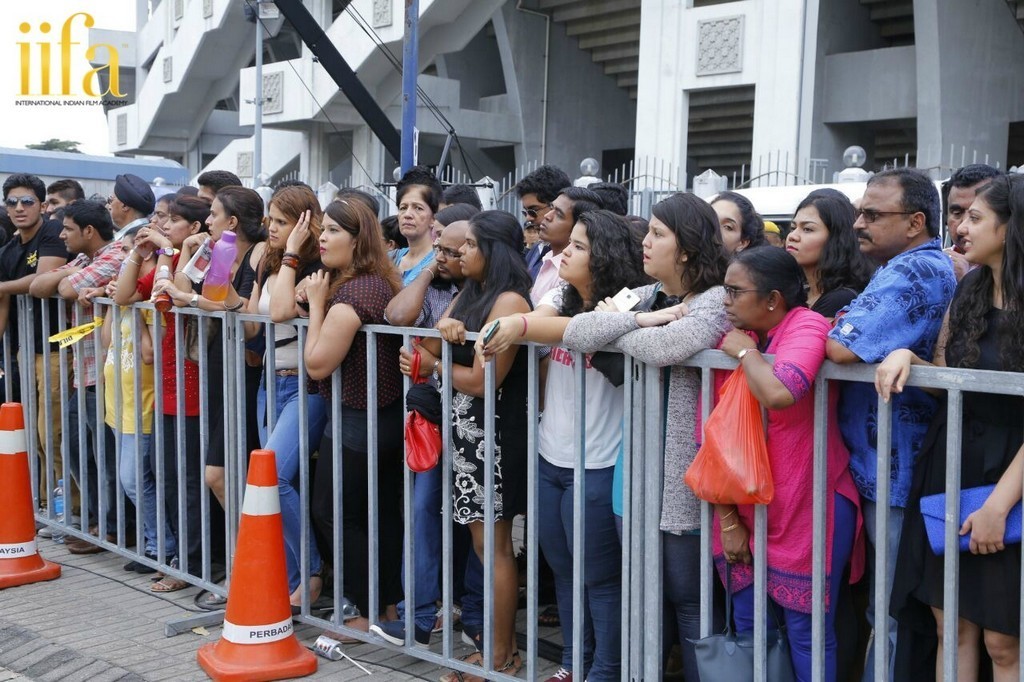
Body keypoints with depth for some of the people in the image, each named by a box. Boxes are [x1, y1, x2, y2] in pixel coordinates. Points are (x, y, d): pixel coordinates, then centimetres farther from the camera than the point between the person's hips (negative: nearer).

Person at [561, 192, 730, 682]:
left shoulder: (717, 301, -11)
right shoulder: (644, 297, 10)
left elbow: (661, 348, -30)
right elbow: (575, 332, -3)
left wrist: (615, 329, -11)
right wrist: (638, 319, -14)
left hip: (684, 477, -7)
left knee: (689, 602, 7)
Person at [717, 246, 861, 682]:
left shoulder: (806, 326, -14)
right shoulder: (733, 338, 2)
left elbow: (780, 393, -37)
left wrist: (746, 352, -18)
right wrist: (727, 520, 0)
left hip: (807, 511, -6)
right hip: (747, 510, 6)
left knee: (806, 631, 2)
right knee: (748, 627, 14)